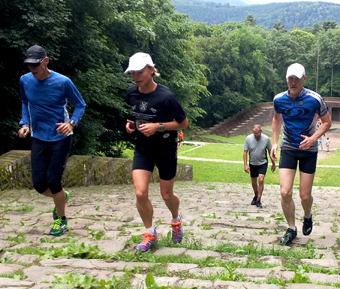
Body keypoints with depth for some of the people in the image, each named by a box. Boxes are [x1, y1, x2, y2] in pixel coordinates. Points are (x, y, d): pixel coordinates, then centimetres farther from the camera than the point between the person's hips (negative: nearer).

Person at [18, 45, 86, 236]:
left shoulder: (63, 82, -15)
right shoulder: (25, 81, -3)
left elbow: (80, 105, -3)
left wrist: (72, 123, -20)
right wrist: (25, 123, 1)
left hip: (60, 138, -4)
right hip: (38, 139, 4)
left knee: (53, 182, -5)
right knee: (39, 184, 1)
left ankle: (61, 219, 21)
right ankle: (62, 196, 36)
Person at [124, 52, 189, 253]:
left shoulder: (166, 96, -22)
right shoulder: (131, 94, -5)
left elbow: (183, 123, -13)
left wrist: (158, 126, -24)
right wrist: (132, 124, -5)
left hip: (166, 151, -3)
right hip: (143, 149, 4)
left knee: (167, 195, 9)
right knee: (140, 193, -10)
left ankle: (176, 220, 44)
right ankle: (150, 234, 12)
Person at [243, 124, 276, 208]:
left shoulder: (266, 139, -12)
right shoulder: (248, 138, -11)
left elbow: (270, 151, 1)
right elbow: (245, 152, -6)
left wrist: (273, 163, 7)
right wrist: (245, 165, -12)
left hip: (263, 163, -2)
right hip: (252, 163, 2)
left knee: (261, 180, -16)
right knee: (253, 182, 11)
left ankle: (258, 200, -8)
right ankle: (256, 196, 37)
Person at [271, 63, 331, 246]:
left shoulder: (314, 99, -14)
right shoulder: (279, 99, -6)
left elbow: (326, 122, -1)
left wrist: (313, 138, -17)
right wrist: (274, 143, 8)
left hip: (308, 150, -2)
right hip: (288, 148, 2)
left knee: (305, 195, 2)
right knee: (285, 192, -9)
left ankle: (307, 217, 37)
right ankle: (291, 229, 10)